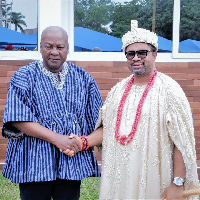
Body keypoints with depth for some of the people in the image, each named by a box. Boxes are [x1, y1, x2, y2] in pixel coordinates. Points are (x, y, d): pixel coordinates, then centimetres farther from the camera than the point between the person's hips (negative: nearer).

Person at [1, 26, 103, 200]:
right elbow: (19, 120, -10)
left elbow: (98, 120, 9)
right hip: (34, 163, -2)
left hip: (72, 163, 2)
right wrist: (57, 138, -18)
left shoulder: (83, 79, 8)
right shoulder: (24, 77, -1)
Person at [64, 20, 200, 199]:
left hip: (152, 181, -5)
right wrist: (84, 142, -5)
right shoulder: (118, 90, 8)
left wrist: (178, 184, -16)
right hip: (118, 177, 5)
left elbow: (182, 142, -13)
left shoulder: (169, 89, -10)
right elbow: (106, 127, 12)